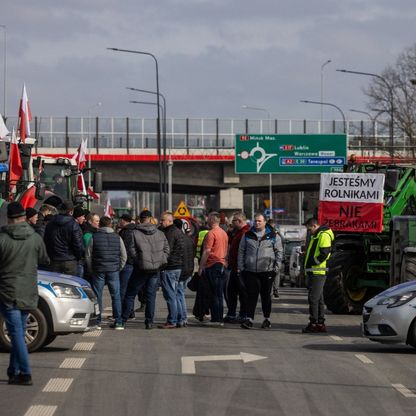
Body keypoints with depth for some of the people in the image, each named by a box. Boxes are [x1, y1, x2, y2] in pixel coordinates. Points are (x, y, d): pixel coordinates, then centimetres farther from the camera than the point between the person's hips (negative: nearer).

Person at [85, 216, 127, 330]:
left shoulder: (94, 237, -2)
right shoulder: (117, 238, 3)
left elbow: (88, 255, 0)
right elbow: (124, 256, 7)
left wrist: (91, 269, 10)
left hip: (98, 270, -1)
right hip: (114, 270, 1)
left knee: (97, 296, 5)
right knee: (116, 296, 6)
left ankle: (97, 322, 3)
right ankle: (118, 322, 4)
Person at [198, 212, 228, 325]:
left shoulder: (211, 233, -13)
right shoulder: (224, 233, 14)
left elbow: (206, 252, -15)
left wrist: (201, 266, -11)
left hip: (212, 265, -8)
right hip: (222, 265, 8)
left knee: (213, 294, -6)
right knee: (220, 294, 10)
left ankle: (215, 319, -7)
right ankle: (220, 319, 11)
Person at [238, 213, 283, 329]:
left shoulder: (273, 236, 5)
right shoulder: (247, 235, 10)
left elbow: (279, 252, 7)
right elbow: (241, 251, 13)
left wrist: (277, 267, -1)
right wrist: (240, 267, 5)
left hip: (267, 271, -1)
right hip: (250, 271, 1)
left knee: (266, 295, 8)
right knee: (251, 295, -5)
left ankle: (267, 319, 19)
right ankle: (249, 319, -7)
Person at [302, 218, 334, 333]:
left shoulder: (323, 236, -13)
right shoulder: (315, 236, 21)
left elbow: (324, 254, -22)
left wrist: (313, 262, -13)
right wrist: (308, 265, 14)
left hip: (318, 272, -11)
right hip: (314, 272, 11)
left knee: (313, 298, -10)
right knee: (318, 299, 12)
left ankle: (313, 323, -9)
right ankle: (321, 323, 16)